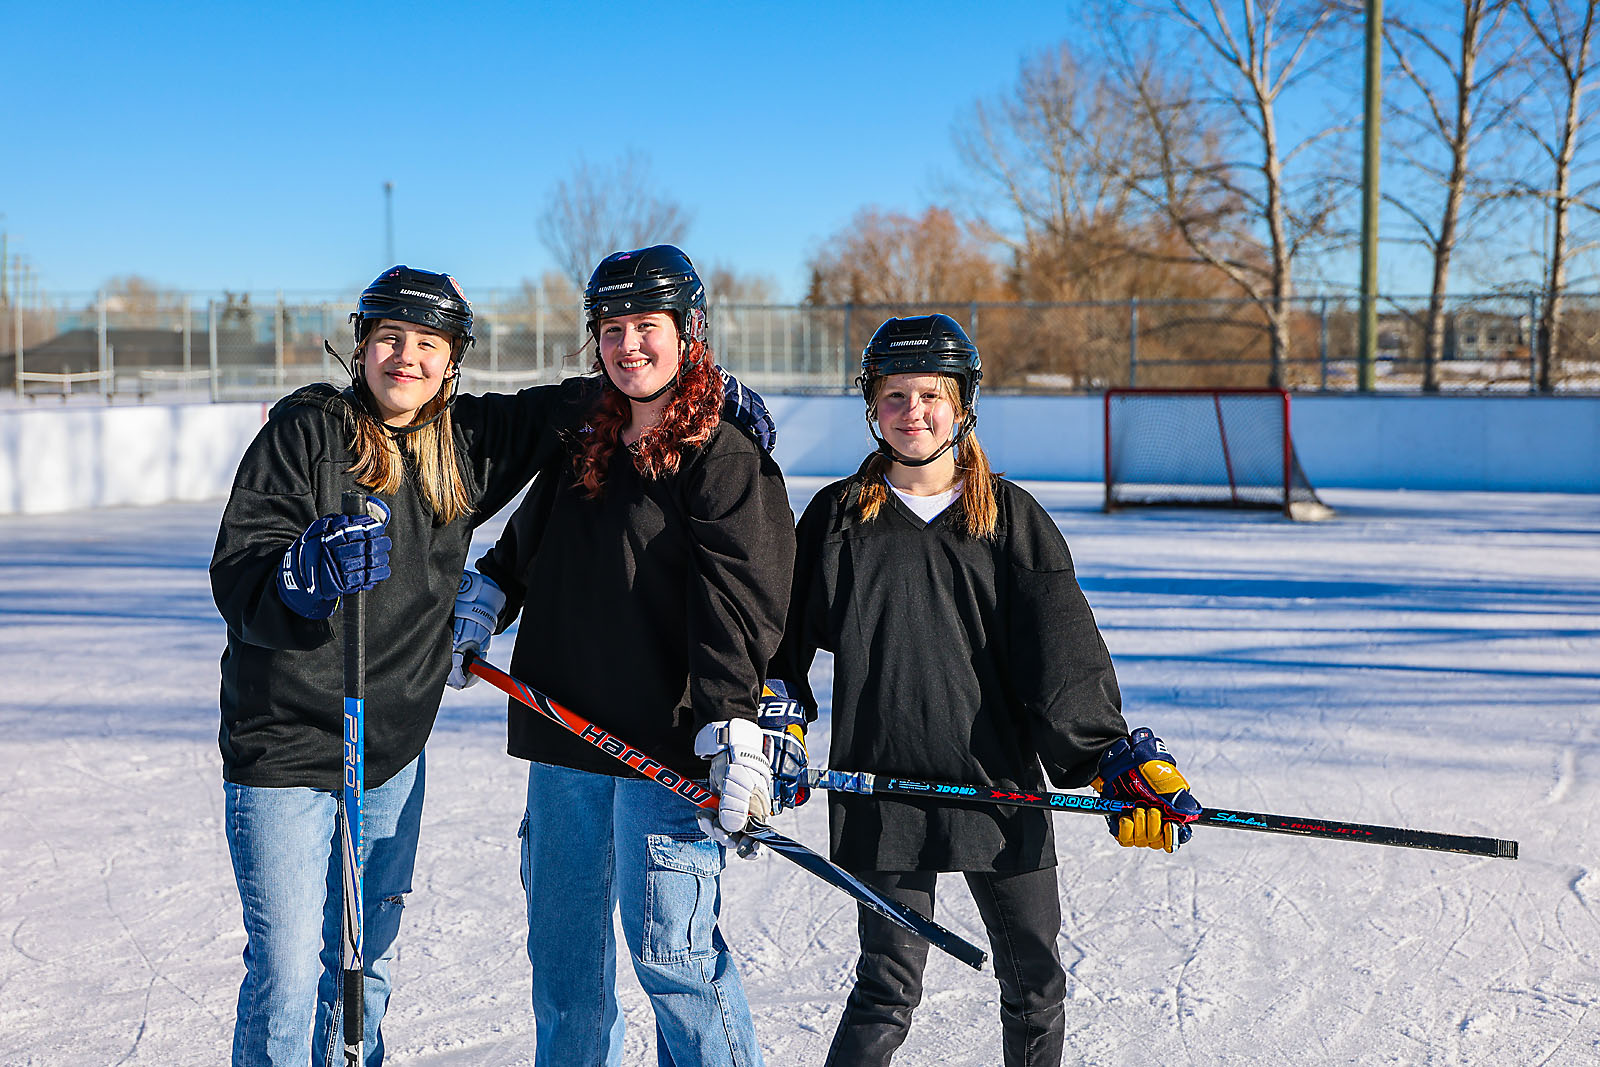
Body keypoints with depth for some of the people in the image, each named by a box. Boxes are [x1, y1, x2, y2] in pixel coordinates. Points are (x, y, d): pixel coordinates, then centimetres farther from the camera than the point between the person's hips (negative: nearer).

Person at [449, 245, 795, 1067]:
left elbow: (738, 607, -16)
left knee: (668, 945, -7)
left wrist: (731, 729, -24)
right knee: (562, 945, 15)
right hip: (564, 728, 7)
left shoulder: (726, 460, -8)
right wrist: (489, 591, 15)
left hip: (668, 746, -7)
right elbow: (529, 536, 30)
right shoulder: (578, 436, 12)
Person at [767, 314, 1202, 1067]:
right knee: (888, 987, -1)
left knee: (1036, 983, 10)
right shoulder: (837, 518, 5)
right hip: (881, 787, -1)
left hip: (1001, 783, 1)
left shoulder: (1013, 519, 5)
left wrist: (1118, 759, -9)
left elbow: (1064, 654, 0)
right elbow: (784, 638, 12)